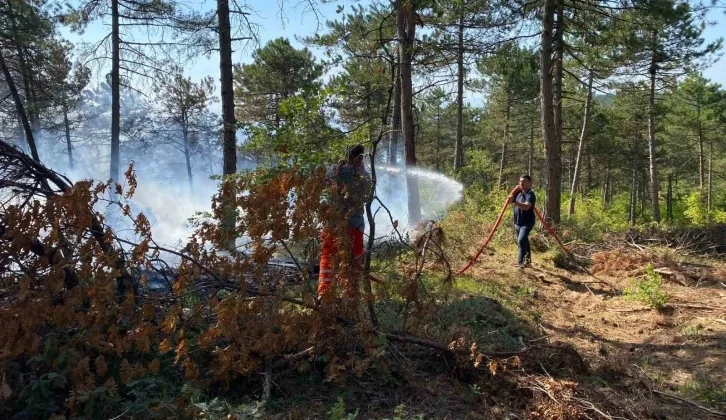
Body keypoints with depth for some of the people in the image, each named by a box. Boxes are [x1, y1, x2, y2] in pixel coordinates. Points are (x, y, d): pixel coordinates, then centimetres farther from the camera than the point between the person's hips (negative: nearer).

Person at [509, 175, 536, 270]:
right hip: (517, 222, 9)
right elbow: (511, 201, 16)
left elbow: (526, 207, -35)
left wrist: (515, 201, -49)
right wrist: (515, 190, 2)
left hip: (527, 223, -9)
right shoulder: (518, 192, 7)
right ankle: (527, 261, 29)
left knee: (521, 241, -26)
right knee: (523, 242, 17)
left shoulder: (530, 195, -18)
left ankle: (520, 262, -24)